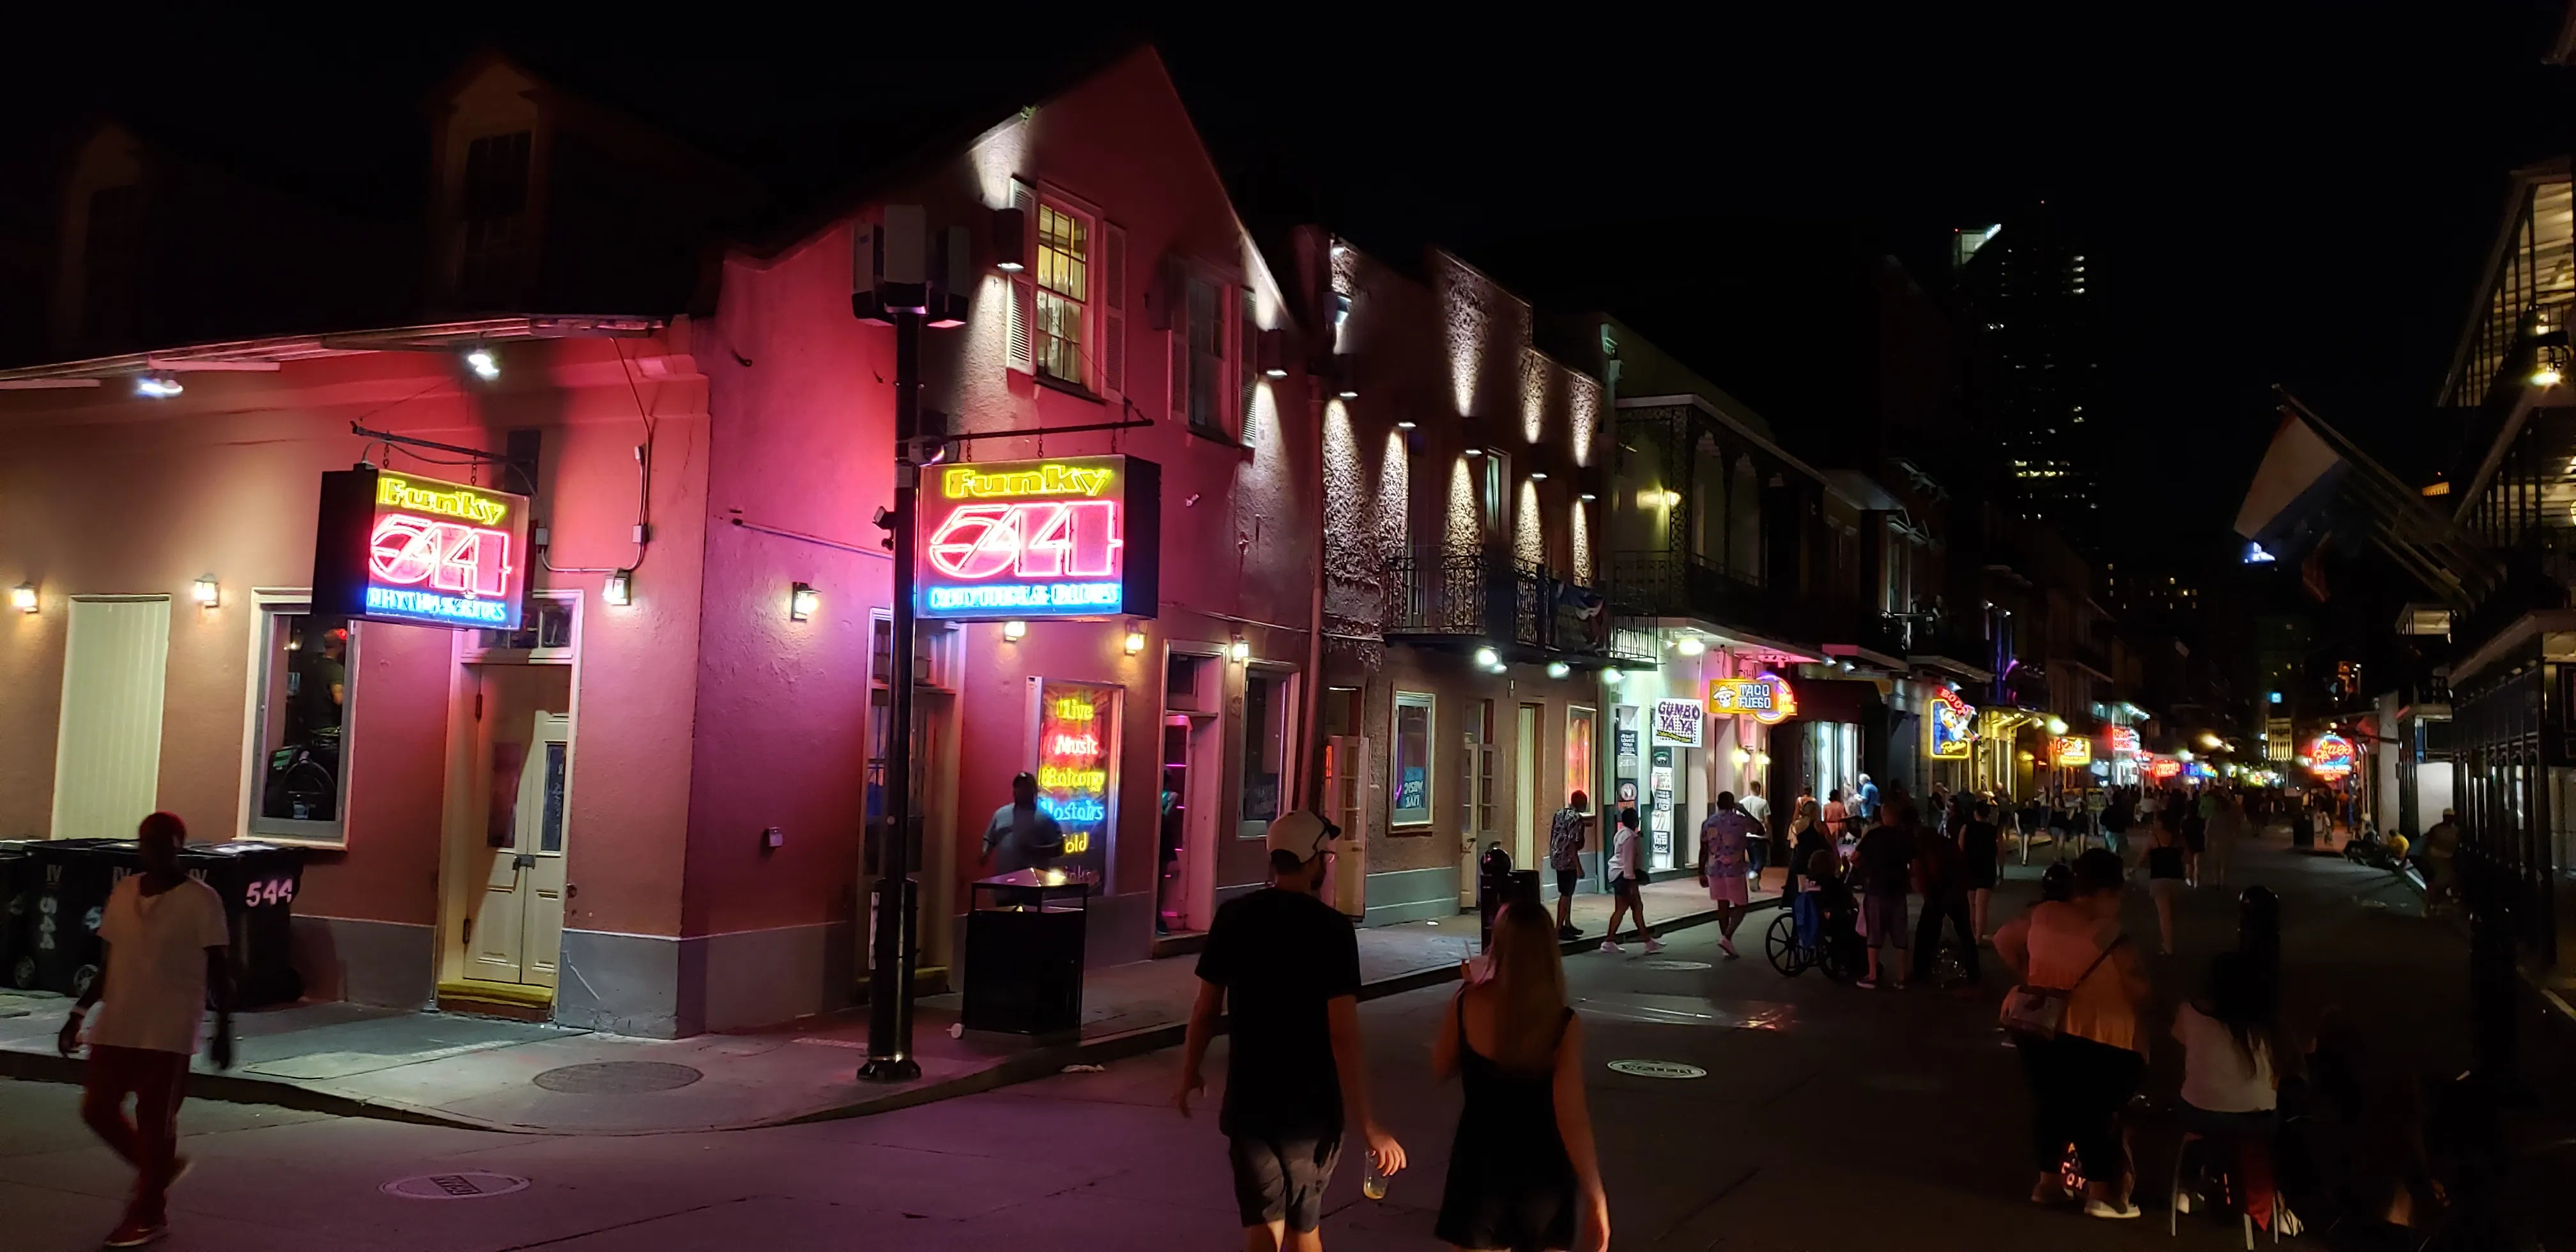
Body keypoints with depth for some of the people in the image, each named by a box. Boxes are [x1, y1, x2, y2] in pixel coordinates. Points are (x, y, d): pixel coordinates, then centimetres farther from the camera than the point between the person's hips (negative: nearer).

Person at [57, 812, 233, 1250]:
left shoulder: (201, 900, -11)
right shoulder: (123, 891, 7)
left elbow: (219, 970, -8)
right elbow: (110, 963, 15)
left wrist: (224, 1028, -12)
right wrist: (80, 1013, 11)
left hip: (168, 1032, -6)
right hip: (117, 1026, 6)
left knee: (155, 1120, 0)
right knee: (97, 1109, 9)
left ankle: (148, 1212, 15)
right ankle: (159, 1167, 32)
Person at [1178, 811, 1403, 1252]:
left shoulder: (1234, 916, -3)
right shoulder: (1331, 928, -15)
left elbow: (1206, 1009, 4)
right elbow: (1344, 1035, -20)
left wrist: (1190, 1075, 20)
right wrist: (1367, 1125, -17)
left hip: (1248, 1099, 3)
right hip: (1311, 1103, -2)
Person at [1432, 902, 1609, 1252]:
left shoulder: (1465, 1005, -13)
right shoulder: (1563, 1024, -18)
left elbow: (1440, 1071, 4)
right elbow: (1572, 1121, -19)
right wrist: (1596, 1197, -11)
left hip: (1480, 1162, 1)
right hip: (1543, 1169, -1)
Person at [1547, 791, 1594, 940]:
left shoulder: (1560, 813, 9)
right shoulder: (1576, 818, -16)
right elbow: (1573, 843, -21)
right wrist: (1579, 867, -20)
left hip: (1557, 857, 9)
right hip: (1567, 860, -9)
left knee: (1567, 893, 19)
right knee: (1566, 895, -3)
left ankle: (1567, 924, 28)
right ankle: (1559, 930, -2)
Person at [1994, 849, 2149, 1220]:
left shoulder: (2043, 915, -2)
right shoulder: (2110, 937, -20)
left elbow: (2003, 940, 10)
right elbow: (2140, 991, -13)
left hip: (2039, 1030, 6)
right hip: (2095, 1040, -6)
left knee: (2049, 1103, 19)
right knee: (2095, 1112, 10)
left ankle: (2048, 1181, 27)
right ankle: (2101, 1193, 19)